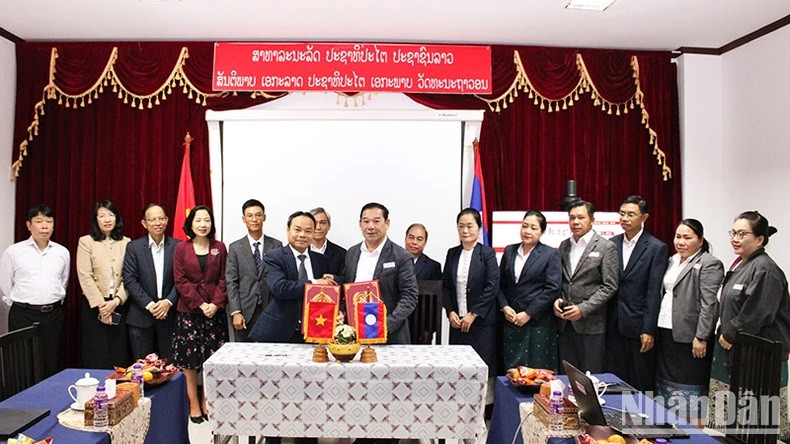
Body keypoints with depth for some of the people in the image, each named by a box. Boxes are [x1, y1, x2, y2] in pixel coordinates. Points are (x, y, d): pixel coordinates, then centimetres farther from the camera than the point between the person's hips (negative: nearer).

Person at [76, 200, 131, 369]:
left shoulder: (126, 243, 7)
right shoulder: (86, 241, 1)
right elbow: (85, 277, -5)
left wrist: (116, 301, -11)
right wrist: (101, 304, -11)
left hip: (120, 305, 2)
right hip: (95, 306, -2)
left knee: (119, 355, 4)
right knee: (97, 356, 1)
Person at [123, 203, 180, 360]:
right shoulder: (133, 247, 2)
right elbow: (130, 280, -4)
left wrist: (168, 302, -13)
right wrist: (149, 305, -12)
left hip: (169, 314, 0)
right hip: (141, 317, 0)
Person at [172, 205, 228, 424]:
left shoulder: (219, 248, 7)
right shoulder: (181, 248, 3)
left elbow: (223, 279, 3)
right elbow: (180, 281, -2)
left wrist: (216, 303, -11)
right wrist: (200, 304, -11)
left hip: (215, 311, 1)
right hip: (189, 311, -1)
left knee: (212, 360, 5)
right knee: (189, 361, 2)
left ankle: (207, 402, 17)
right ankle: (194, 405, 13)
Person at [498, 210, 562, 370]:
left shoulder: (551, 254, -2)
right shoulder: (509, 251, 10)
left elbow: (553, 288, -9)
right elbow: (500, 283, 13)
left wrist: (528, 313, -13)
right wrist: (504, 306, -3)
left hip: (538, 323, -3)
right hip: (510, 320, 4)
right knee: (511, 369, 6)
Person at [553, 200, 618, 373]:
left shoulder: (606, 247, -4)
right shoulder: (564, 246, 12)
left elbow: (609, 286, -9)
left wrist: (583, 309, -16)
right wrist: (557, 299, -1)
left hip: (591, 324, -5)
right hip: (565, 321, 5)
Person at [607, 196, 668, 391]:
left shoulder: (656, 248, -6)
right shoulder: (612, 243, 8)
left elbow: (653, 292, -9)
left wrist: (649, 330, -12)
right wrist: (604, 321, 4)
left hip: (638, 325, -4)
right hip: (613, 324, 4)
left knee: (642, 382, 7)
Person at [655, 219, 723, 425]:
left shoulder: (709, 264, -9)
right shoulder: (672, 261, 14)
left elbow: (708, 304, -15)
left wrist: (701, 338, -18)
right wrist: (654, 330, 14)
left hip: (689, 336, -8)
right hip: (666, 333, 8)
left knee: (689, 385, 1)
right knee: (666, 381, 14)